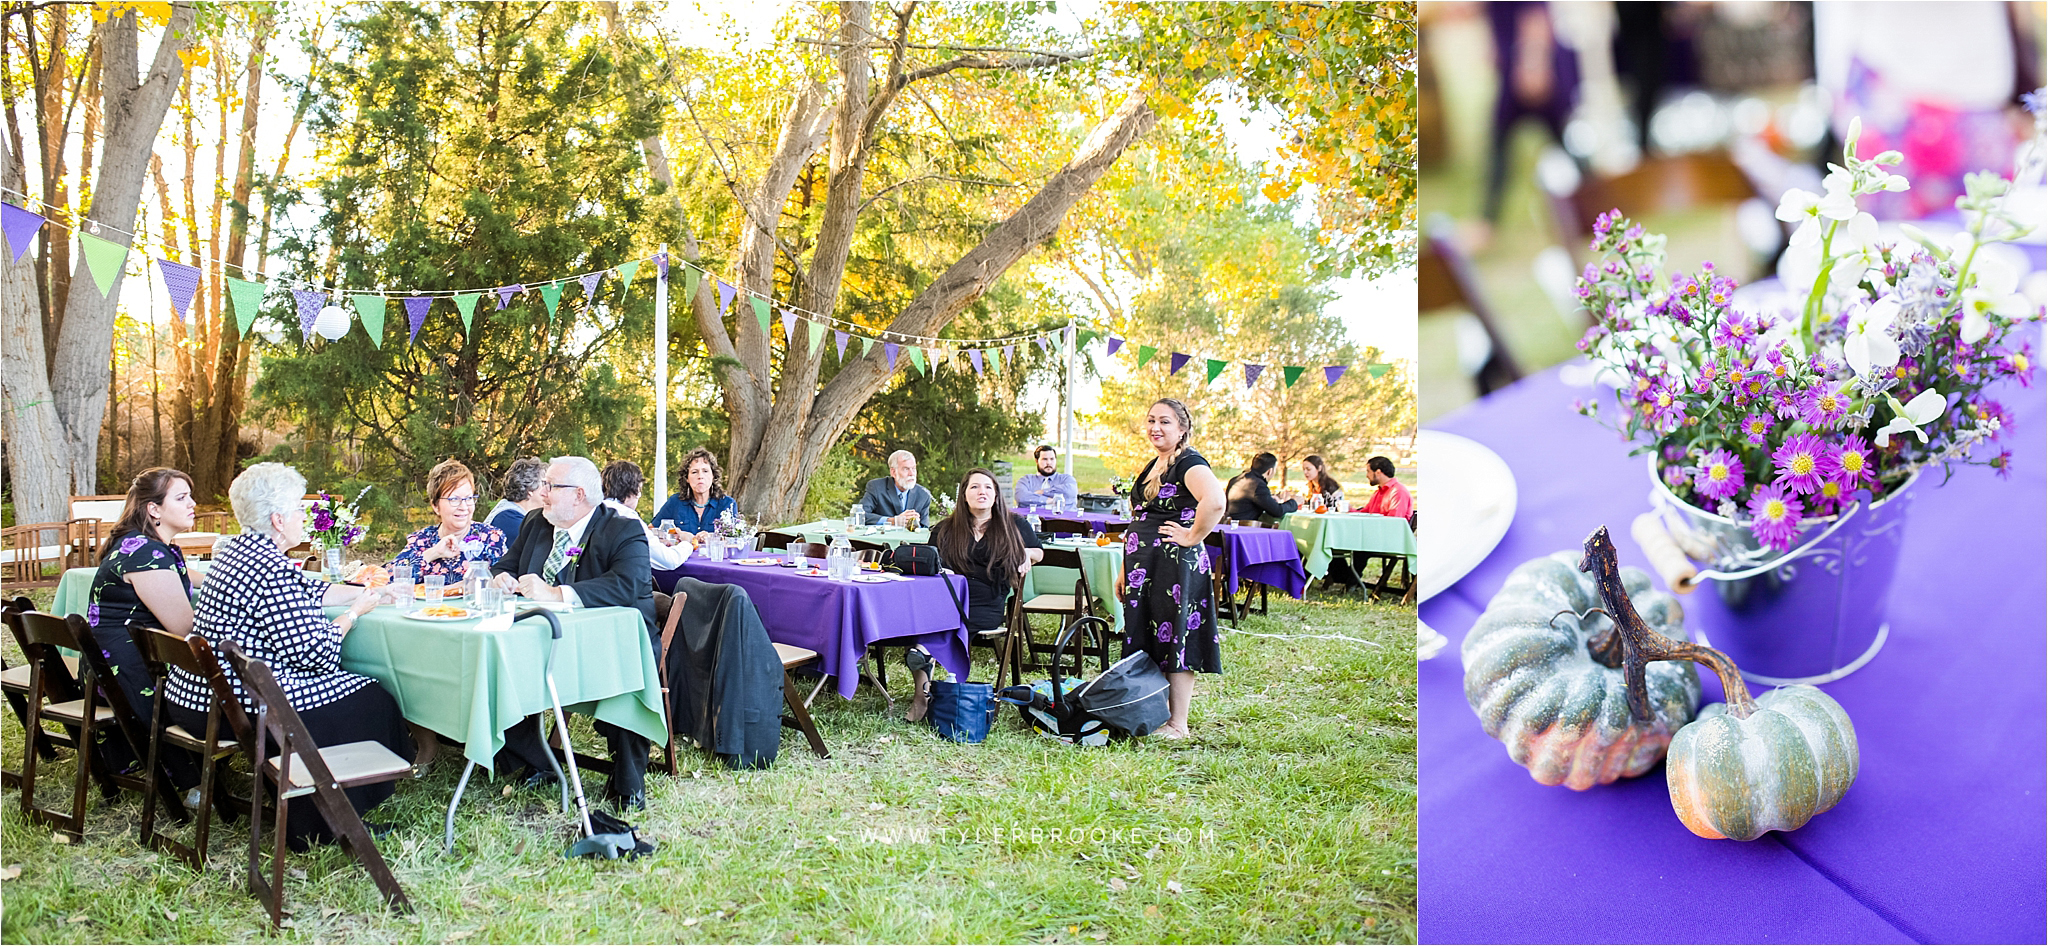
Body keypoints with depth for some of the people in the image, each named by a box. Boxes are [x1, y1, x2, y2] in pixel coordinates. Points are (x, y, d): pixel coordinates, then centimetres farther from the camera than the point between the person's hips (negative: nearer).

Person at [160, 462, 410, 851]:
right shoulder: (270, 570, -21)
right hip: (234, 708, -10)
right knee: (369, 702, 2)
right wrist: (353, 614, -5)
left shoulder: (238, 549, 10)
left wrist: (367, 592, 18)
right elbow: (314, 654, -20)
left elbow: (312, 588, 23)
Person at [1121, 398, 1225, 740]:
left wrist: (1192, 537, -21)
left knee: (1175, 641, -3)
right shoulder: (1153, 466, 17)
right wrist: (1125, 570, 22)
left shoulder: (1188, 463, -12)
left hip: (1176, 564, -9)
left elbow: (1215, 501, -32)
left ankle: (1177, 725, 5)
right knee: (1147, 643, 12)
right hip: (1144, 567, 9)